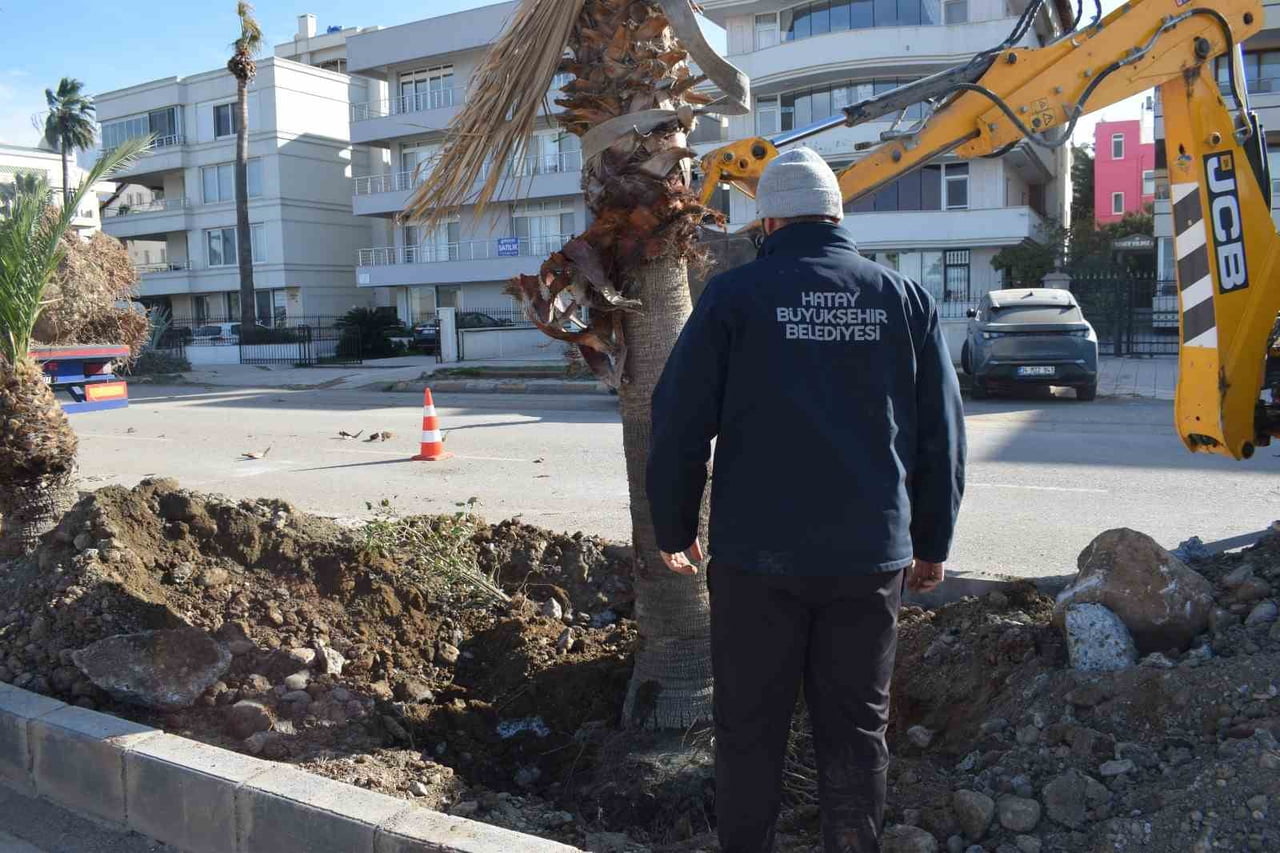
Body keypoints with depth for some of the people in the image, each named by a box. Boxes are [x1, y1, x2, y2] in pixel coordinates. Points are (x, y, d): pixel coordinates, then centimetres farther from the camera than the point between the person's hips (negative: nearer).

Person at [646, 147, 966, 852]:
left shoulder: (735, 295, -5)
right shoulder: (905, 298, 4)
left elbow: (679, 425, -5)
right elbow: (941, 436, 7)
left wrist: (674, 530, 7)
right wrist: (931, 542, 16)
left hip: (759, 556, -2)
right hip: (871, 556, 3)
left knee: (750, 728, 11)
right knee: (856, 729, 14)